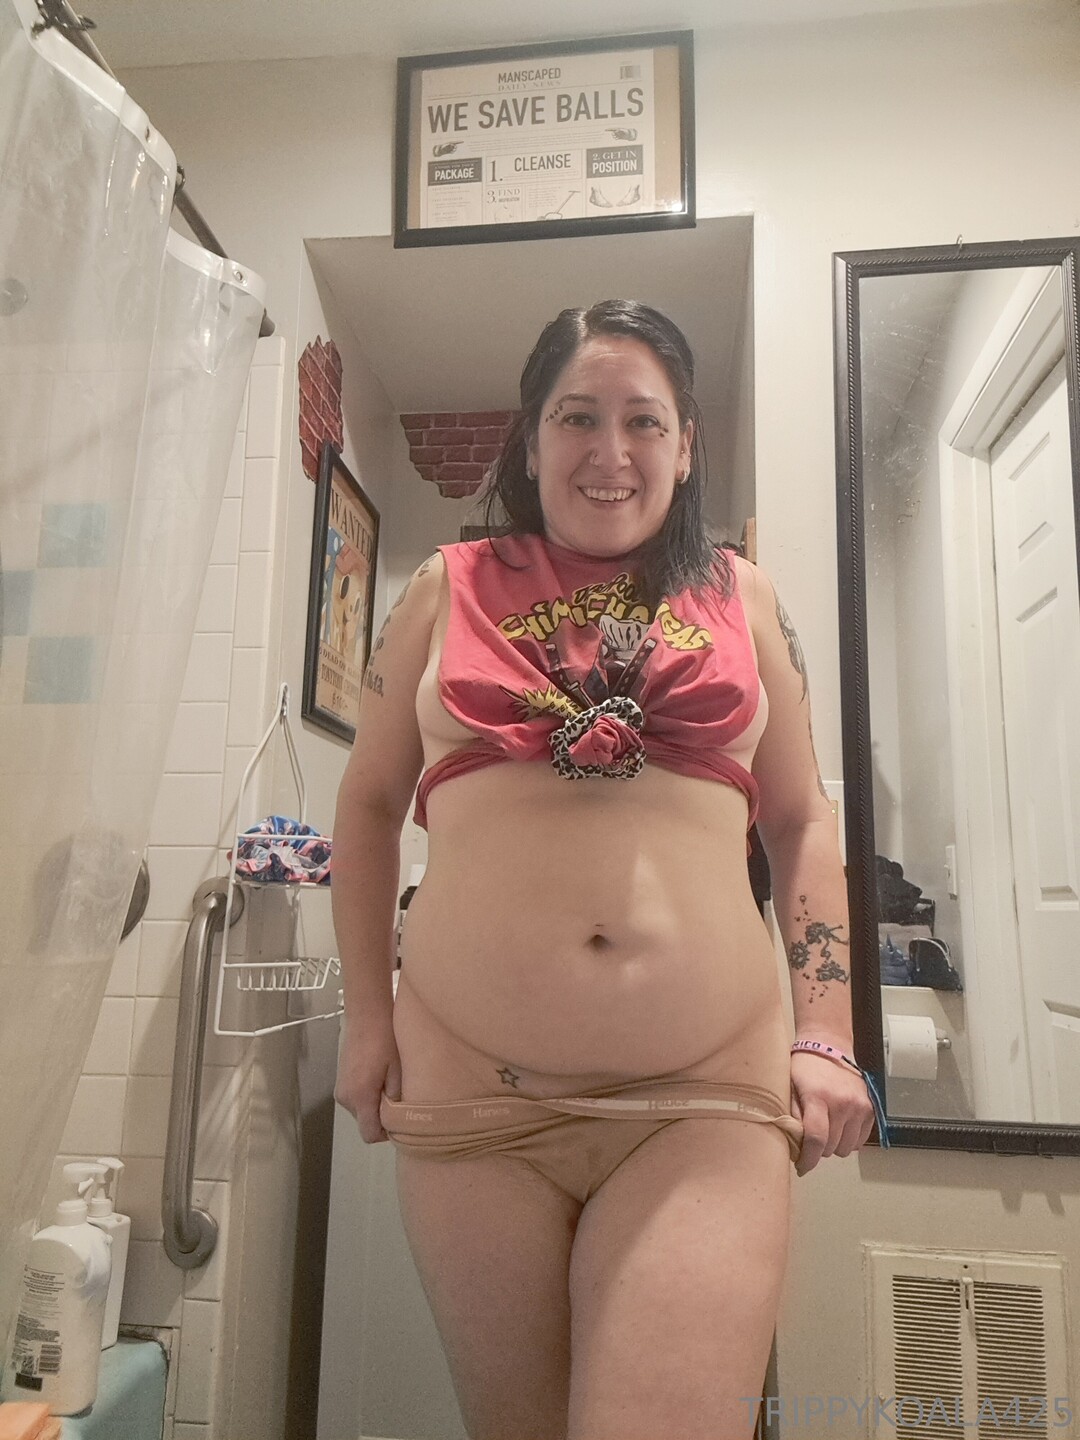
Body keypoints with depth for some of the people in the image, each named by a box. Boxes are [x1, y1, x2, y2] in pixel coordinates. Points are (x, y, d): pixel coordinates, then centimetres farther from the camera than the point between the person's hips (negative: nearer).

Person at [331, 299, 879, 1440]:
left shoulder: (740, 599, 10)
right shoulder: (449, 590, 8)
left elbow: (802, 824, 12)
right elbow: (368, 803, 12)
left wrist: (826, 1039, 4)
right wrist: (366, 1019, 7)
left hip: (709, 1100, 0)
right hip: (469, 1090, 1)